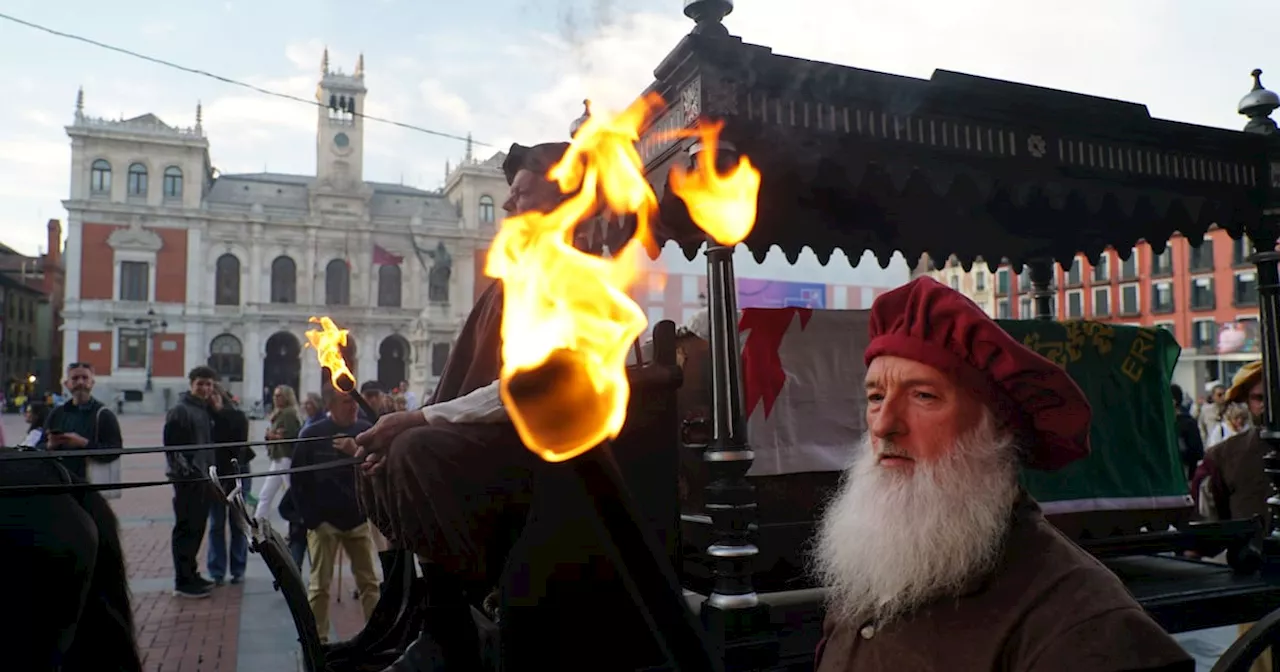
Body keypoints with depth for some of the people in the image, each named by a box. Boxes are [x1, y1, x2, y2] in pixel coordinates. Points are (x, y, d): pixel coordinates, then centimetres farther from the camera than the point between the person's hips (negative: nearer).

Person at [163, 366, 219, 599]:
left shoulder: (206, 410, 16)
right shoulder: (180, 410, -10)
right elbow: (172, 445, -16)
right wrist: (184, 471, -20)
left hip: (203, 479, 8)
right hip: (188, 480, -8)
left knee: (197, 528, 15)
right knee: (186, 529, -4)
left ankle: (190, 574, 26)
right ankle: (183, 582, 2)